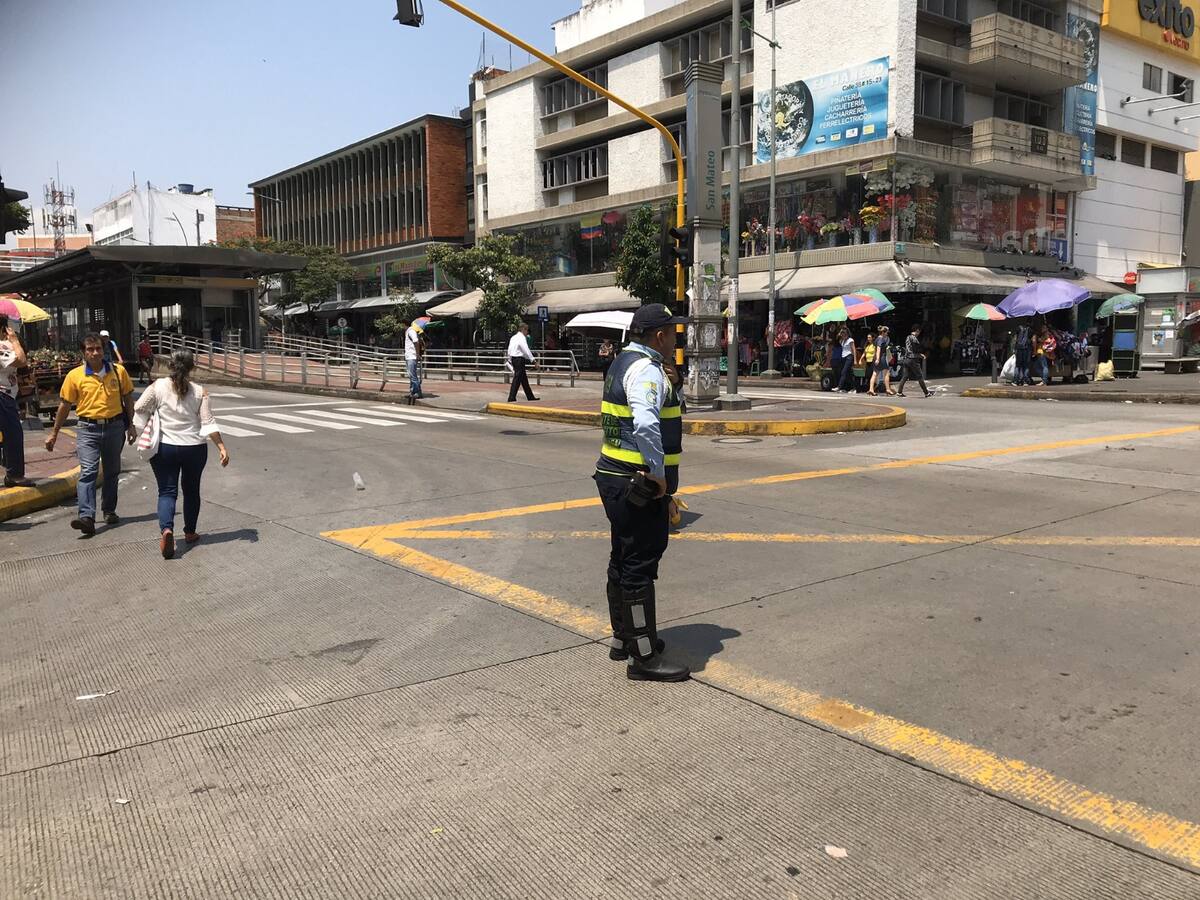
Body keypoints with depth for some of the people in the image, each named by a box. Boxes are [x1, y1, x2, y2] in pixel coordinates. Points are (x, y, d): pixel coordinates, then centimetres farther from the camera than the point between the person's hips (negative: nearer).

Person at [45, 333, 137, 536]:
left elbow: (128, 398, 11)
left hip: (114, 427, 2)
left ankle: (109, 510, 30)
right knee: (87, 471, -14)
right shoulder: (75, 375, -3)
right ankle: (86, 517, -22)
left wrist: (130, 426, 11)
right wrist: (54, 433, 7)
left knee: (112, 472, 14)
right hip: (88, 429, -2)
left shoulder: (119, 371, 0)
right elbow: (64, 405, 4)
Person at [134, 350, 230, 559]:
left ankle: (166, 529, -22)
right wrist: (222, 447, -8)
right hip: (194, 448, 1)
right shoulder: (199, 392, -7)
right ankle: (190, 532, 29)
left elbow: (140, 409, -5)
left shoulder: (159, 386, -7)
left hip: (164, 448, -1)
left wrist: (137, 431, 9)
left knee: (167, 491, 3)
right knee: (191, 491, 18)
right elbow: (208, 423, -10)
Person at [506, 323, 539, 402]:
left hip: (514, 359, 10)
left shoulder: (513, 338, 15)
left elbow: (509, 350, 18)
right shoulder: (522, 338, -12)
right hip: (519, 359, -10)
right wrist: (533, 360, -23)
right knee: (517, 380, -7)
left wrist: (510, 360, 24)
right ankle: (511, 398, -7)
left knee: (524, 379, 15)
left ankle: (530, 397, 23)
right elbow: (526, 350, -21)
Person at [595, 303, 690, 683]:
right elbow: (646, 424, -35)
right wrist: (659, 474, -25)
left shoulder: (623, 362, 15)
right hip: (639, 485, -11)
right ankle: (644, 657, 3)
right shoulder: (646, 369, -18)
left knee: (623, 561, 19)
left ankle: (624, 638, 33)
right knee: (640, 567, -4)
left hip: (616, 477, 11)